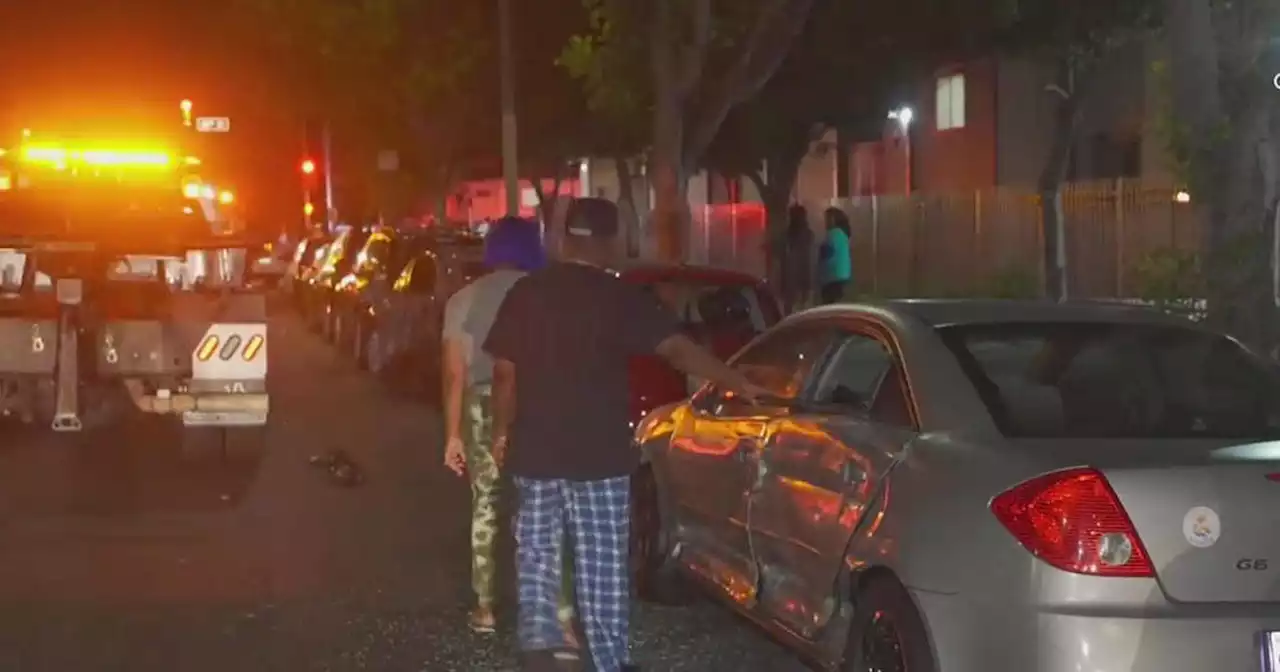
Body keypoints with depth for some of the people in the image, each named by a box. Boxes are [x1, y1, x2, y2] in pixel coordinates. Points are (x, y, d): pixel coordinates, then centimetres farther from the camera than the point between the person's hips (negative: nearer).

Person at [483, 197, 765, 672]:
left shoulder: (525, 293, 1)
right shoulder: (620, 298, -9)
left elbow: (505, 372, 3)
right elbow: (678, 349, -16)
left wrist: (502, 431, 14)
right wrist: (738, 384, -14)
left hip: (534, 448, 3)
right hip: (597, 453, -3)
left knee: (537, 550, 14)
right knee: (602, 561, 3)